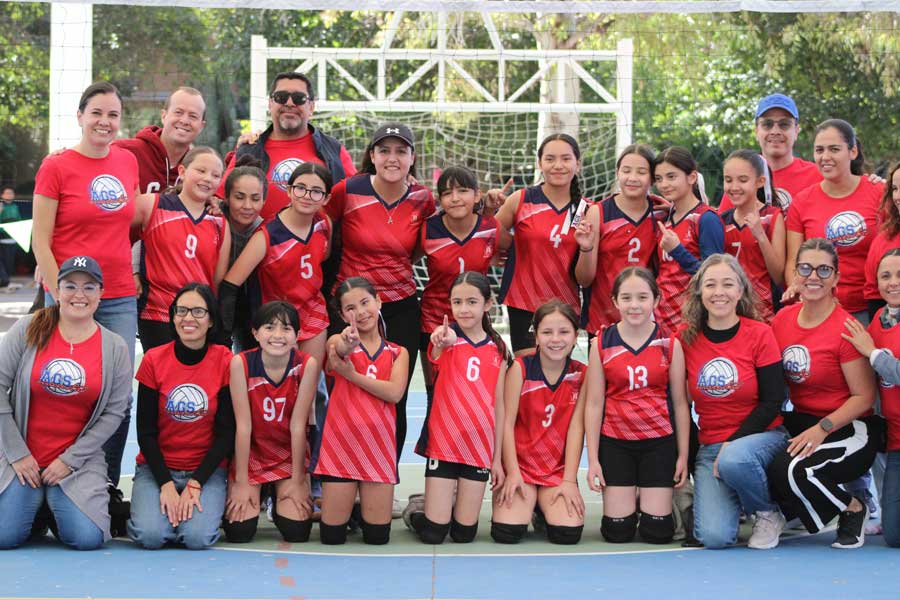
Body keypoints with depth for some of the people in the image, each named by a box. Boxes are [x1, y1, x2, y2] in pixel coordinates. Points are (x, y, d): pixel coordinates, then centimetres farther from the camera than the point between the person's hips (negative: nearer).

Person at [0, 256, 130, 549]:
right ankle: (32, 505, 19)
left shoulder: (114, 347, -1)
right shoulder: (28, 330, -2)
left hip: (78, 460, 0)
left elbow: (113, 412, -1)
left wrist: (70, 460, -8)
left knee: (88, 538, -18)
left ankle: (59, 507, 16)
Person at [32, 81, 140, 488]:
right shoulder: (56, 167, -5)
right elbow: (40, 243, -6)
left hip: (121, 299, 4)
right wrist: (62, 297, -10)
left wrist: (131, 272, 11)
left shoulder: (128, 162, 8)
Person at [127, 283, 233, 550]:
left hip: (207, 470, 0)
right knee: (150, 534, -24)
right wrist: (166, 484, -14)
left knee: (199, 536, -25)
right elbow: (145, 431, -2)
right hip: (157, 466, 1)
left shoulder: (225, 361, -6)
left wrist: (195, 485, -13)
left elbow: (226, 432, -5)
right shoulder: (154, 360, -4)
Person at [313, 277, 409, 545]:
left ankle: (367, 504, 32)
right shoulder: (339, 341, 4)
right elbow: (338, 348, -24)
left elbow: (394, 393, -8)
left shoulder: (398, 353, 10)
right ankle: (346, 502, 30)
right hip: (340, 443, -1)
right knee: (332, 536, -1)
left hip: (378, 445, 1)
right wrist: (348, 344, -48)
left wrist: (351, 374, -12)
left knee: (377, 536, 1)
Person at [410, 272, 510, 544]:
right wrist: (443, 342, -56)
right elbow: (436, 353, -31)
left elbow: (499, 404, 8)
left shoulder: (498, 348, 5)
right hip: (442, 442, -3)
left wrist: (498, 457, 5)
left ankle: (451, 503, 35)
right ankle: (419, 509, 27)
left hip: (479, 445, 3)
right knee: (433, 533, -4)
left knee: (464, 533, 5)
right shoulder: (448, 337, -5)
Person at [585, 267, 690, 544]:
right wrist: (593, 459, -3)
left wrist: (683, 455, 1)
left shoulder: (670, 344, -4)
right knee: (617, 532, 0)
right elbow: (594, 404, -1)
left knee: (657, 532, 0)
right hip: (615, 442, 0)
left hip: (659, 441, 0)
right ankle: (626, 497, 32)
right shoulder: (601, 344, -4)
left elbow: (680, 403, 2)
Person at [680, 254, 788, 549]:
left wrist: (732, 444, -15)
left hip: (763, 436, -2)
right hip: (710, 446, 2)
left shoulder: (759, 334, -6)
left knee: (734, 460, -39)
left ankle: (768, 513, -7)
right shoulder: (687, 337, -1)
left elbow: (772, 402, -7)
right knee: (714, 536, -20)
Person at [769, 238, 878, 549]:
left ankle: (854, 509, -1)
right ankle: (786, 511, 10)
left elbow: (864, 397, -13)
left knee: (791, 470, -32)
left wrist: (822, 429, -24)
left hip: (847, 430, -6)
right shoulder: (782, 319, 4)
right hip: (800, 421, 6)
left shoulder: (845, 328, -14)